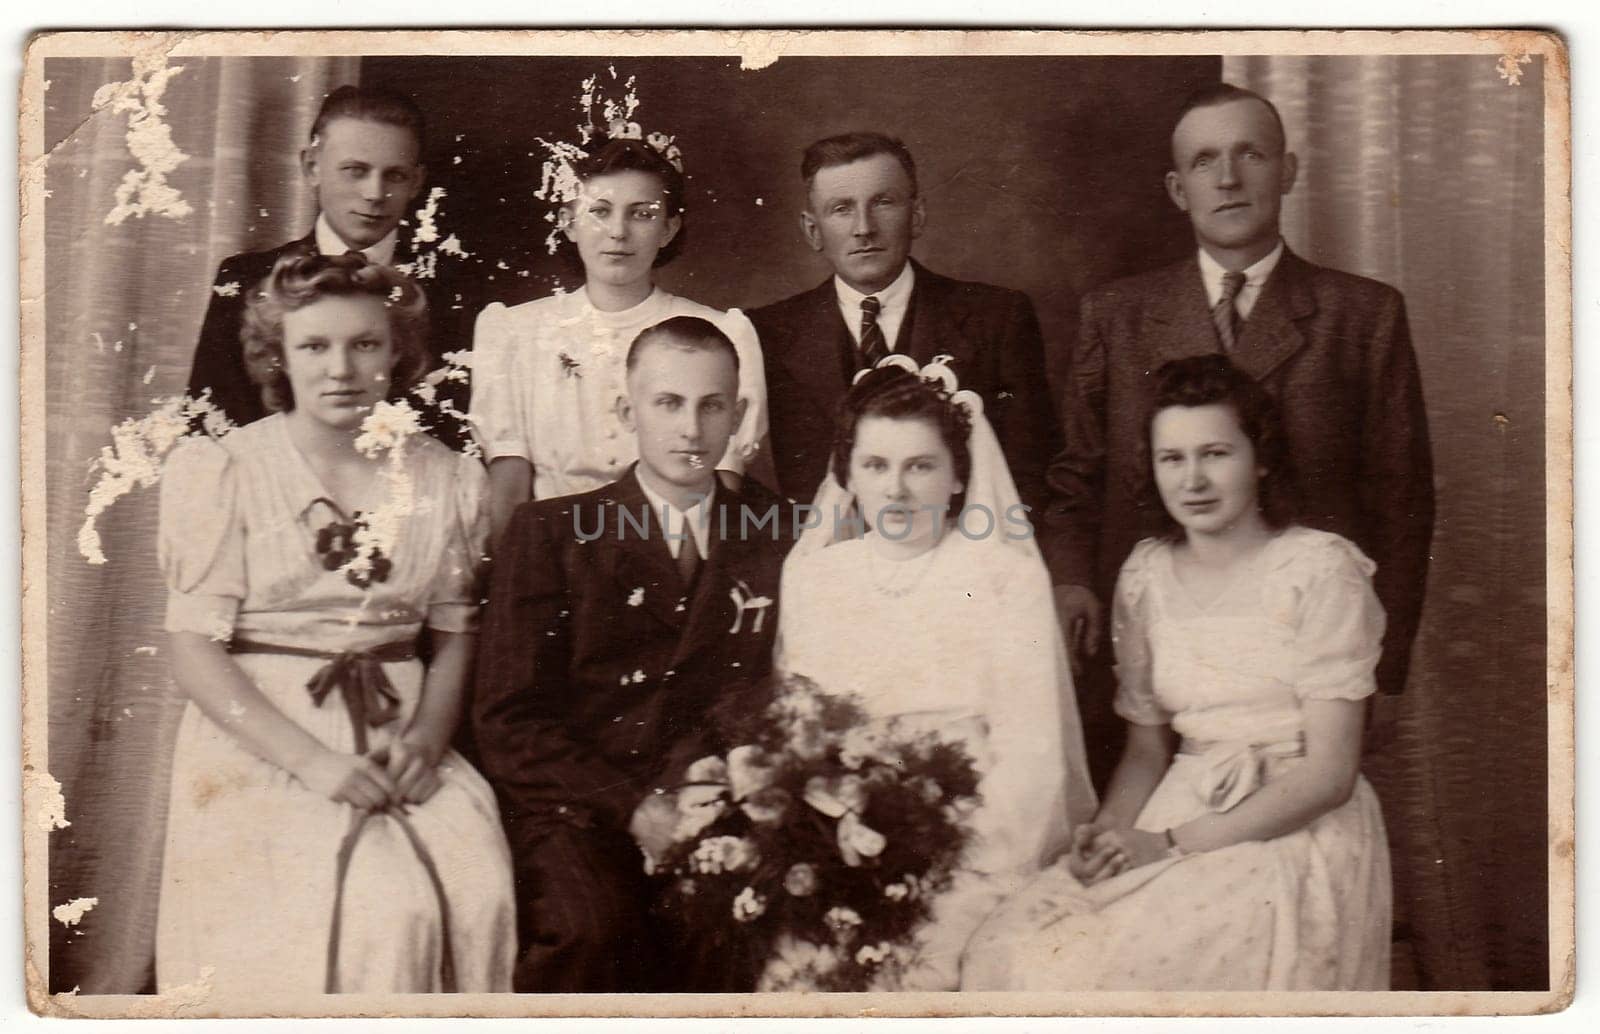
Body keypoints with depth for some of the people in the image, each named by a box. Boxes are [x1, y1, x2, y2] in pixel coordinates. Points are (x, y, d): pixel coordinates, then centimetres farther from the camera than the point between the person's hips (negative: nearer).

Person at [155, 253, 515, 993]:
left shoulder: (448, 479, 9)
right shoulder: (219, 472, 0)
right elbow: (193, 653, -4)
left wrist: (428, 735, -7)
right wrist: (311, 760, -16)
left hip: (398, 744, 3)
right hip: (260, 748, -3)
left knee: (479, 894, -23)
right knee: (383, 905, -26)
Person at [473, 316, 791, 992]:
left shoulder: (772, 545, 16)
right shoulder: (548, 532, 8)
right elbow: (508, 719, 1)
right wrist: (632, 806, -13)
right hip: (574, 809, -1)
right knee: (590, 922, -34)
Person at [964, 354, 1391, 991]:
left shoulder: (1320, 571, -6)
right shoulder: (1145, 577, 10)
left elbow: (1330, 772, -10)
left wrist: (1172, 843, -16)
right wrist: (1109, 829, -9)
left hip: (1295, 836, -4)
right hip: (1178, 815, 4)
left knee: (1106, 966, -27)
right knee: (1008, 950, -21)